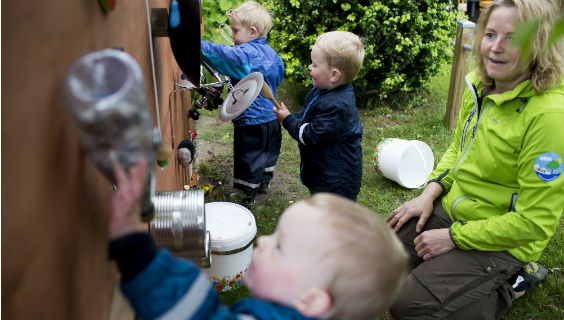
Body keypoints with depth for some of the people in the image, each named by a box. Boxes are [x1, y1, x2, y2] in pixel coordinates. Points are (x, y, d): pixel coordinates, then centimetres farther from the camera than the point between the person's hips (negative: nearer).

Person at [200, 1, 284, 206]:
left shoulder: (245, 54, -21)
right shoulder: (271, 53, 6)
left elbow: (218, 54, -26)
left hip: (251, 122, -9)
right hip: (271, 118, 9)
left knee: (248, 157, 6)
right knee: (268, 151, 24)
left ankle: (246, 194, 19)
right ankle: (264, 182, 43)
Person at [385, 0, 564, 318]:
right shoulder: (479, 87, -2)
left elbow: (533, 221, -24)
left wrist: (453, 237, -19)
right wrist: (430, 193, 0)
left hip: (500, 241, -7)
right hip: (449, 209, 7)